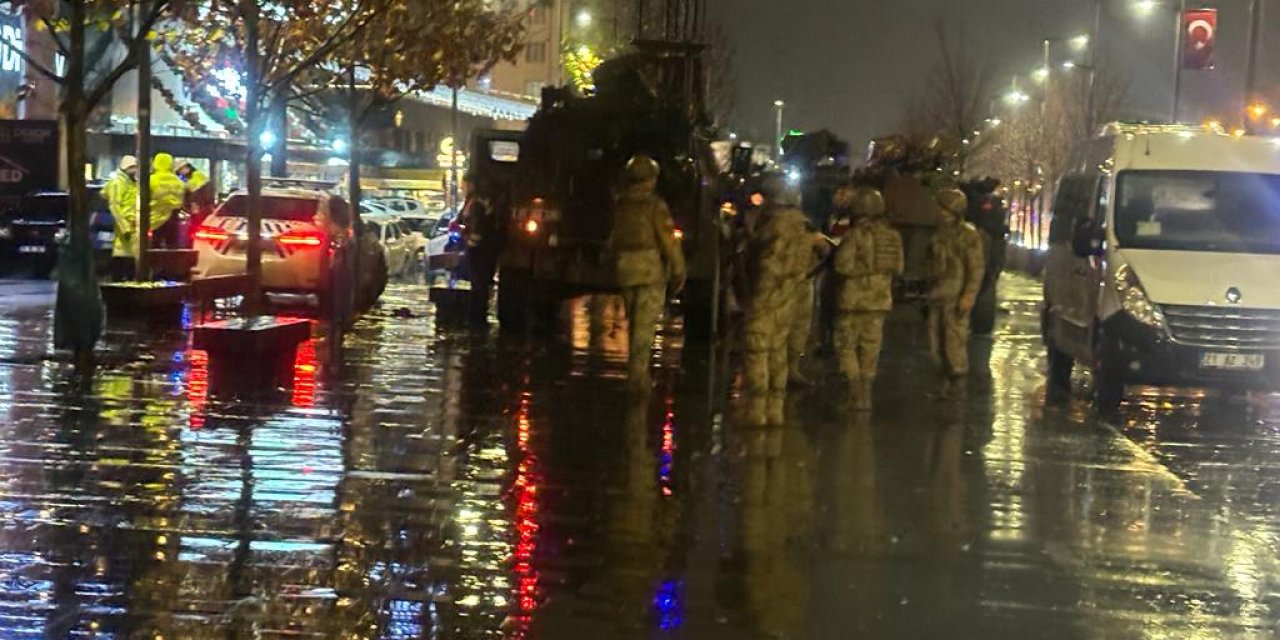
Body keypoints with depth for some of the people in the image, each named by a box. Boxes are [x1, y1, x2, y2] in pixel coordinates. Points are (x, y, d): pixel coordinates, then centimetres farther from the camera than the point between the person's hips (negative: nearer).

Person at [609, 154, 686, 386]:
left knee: (635, 323, 17)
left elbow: (614, 241, 18)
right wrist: (679, 271, -6)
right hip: (651, 271, -6)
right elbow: (669, 240, -13)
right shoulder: (654, 205, -11)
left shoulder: (621, 205, 8)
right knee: (644, 324, -5)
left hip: (626, 271, 6)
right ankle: (638, 372, -8)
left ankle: (636, 369, 24)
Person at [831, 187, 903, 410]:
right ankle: (866, 395, 16)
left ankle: (856, 394, -7)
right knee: (870, 349, 12)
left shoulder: (854, 235, -15)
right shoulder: (891, 236, 3)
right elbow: (898, 268, 8)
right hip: (879, 299, 5)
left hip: (853, 299, -5)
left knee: (846, 347, 3)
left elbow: (844, 266, -20)